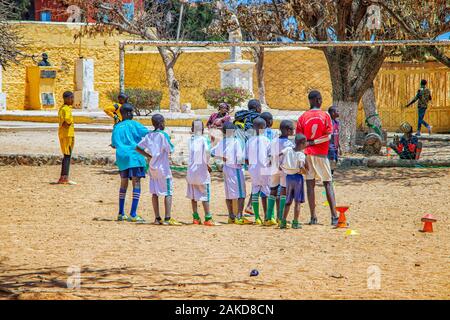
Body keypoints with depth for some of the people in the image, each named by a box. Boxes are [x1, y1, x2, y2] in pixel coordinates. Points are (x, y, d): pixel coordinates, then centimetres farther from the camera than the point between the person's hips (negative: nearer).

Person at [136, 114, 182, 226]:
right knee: (168, 192, -3)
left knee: (154, 193, 10)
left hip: (152, 168, 6)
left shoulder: (149, 136, 5)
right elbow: (170, 150, -13)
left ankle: (157, 218, 12)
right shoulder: (163, 135, -13)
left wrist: (149, 156, 8)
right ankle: (167, 218, -12)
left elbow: (138, 148, 4)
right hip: (163, 167, -6)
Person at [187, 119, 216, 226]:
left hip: (191, 170, 4)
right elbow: (207, 150, -25)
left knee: (193, 194, 13)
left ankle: (196, 217, 13)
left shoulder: (191, 139, 6)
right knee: (205, 194, -1)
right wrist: (207, 163, -12)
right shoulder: (203, 139, -8)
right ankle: (208, 218, -5)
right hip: (201, 169, -4)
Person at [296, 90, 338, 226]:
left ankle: (313, 217, -1)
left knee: (310, 184, 3)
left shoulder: (303, 117, 2)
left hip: (308, 154, 1)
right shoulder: (325, 116, -3)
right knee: (328, 184, 3)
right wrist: (313, 142, -5)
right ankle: (334, 217, -6)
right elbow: (328, 136, -10)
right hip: (321, 154, -1)